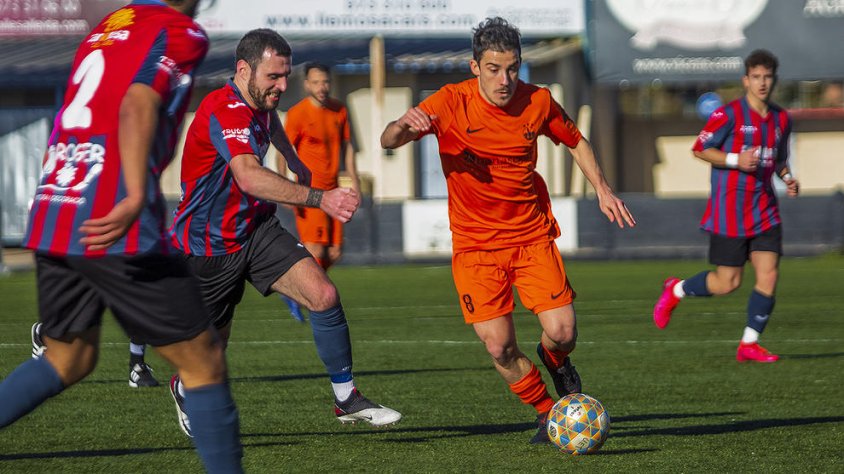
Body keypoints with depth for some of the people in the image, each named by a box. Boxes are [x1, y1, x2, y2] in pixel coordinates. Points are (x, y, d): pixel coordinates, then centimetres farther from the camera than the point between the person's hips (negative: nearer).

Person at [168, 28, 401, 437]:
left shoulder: (258, 103, 1)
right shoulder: (224, 110, -28)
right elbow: (249, 176, -46)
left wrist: (296, 163, 45)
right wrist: (319, 199, -55)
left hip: (256, 230, 7)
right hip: (209, 246, -7)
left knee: (324, 296, -16)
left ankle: (347, 400, -6)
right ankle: (185, 389, 45)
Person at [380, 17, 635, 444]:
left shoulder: (538, 103, -6)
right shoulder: (452, 103, -13)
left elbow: (575, 141, 15)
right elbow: (388, 143, -20)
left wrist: (602, 190, 3)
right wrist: (403, 126, -43)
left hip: (532, 235, 2)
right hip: (475, 243, -1)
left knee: (563, 332, -12)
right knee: (500, 348, -11)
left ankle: (554, 360, 26)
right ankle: (546, 412, 14)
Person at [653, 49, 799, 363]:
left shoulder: (781, 119, 10)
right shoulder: (729, 114, -9)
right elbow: (700, 149, -7)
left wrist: (787, 178, 3)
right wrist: (736, 160, -20)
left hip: (765, 210, 5)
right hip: (729, 211, -5)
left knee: (769, 275, -7)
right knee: (727, 283, -2)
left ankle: (749, 344, 4)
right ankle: (676, 290, 26)